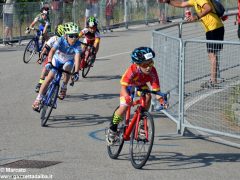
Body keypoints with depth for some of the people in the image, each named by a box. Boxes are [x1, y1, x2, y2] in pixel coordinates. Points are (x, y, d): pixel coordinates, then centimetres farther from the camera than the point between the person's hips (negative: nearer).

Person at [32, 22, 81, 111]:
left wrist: (76, 72, -54)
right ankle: (38, 98, -3)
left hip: (68, 61, 0)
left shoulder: (77, 44, -30)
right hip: (57, 59, 0)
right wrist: (49, 62, -62)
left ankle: (64, 87, -12)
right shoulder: (61, 40, -31)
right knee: (49, 77, -12)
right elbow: (52, 51, -44)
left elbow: (77, 58, -41)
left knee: (67, 67, -34)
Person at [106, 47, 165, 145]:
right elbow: (123, 86, -42)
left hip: (141, 86, 3)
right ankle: (112, 128, 4)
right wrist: (127, 96, -60)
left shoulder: (152, 72, -32)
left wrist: (161, 99, -50)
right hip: (129, 86, -3)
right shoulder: (132, 70, -40)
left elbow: (156, 89, -32)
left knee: (148, 96, -28)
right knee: (124, 107, -20)